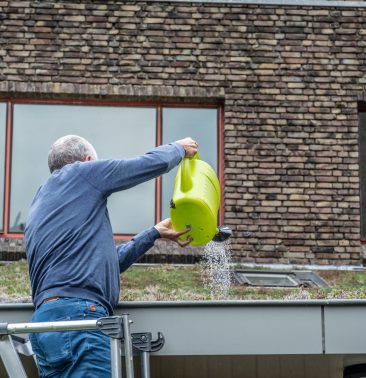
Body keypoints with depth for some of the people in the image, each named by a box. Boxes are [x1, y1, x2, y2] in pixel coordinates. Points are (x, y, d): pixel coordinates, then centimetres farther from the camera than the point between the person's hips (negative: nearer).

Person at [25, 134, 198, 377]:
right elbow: (154, 162, 8)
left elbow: (108, 262, 32)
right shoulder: (81, 172, 6)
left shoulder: (41, 204, 30)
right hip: (77, 314, -9)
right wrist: (179, 148, 30)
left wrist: (155, 233, 38)